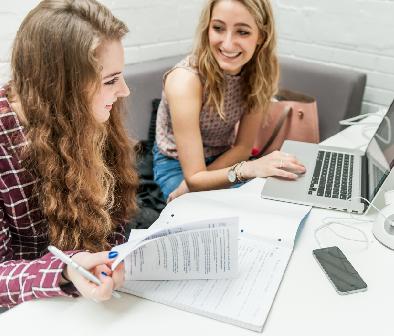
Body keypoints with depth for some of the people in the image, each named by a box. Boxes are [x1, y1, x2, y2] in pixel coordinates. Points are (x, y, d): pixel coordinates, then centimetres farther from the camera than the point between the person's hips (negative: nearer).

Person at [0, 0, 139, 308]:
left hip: (93, 284, 4)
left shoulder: (91, 121, -9)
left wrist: (101, 261, -20)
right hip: (28, 307, -4)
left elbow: (114, 215, -3)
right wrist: (63, 274, -36)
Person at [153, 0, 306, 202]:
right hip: (177, 165, -4)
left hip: (224, 159, 5)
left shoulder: (262, 70, -14)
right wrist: (249, 168, -43)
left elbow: (243, 146, -8)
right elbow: (194, 177, -26)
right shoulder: (185, 80, -28)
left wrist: (188, 188, -19)